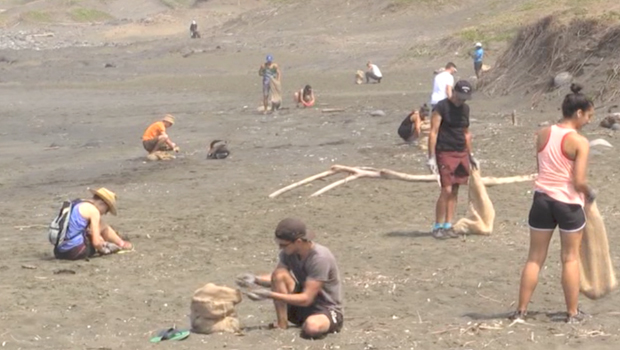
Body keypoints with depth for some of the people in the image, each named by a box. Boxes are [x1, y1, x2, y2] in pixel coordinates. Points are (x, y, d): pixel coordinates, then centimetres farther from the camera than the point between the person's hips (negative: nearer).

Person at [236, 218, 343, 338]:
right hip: (300, 309, 6)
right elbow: (276, 279, 8)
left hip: (327, 310, -6)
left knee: (312, 327, -41)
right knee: (279, 274, -17)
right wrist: (256, 279, -14)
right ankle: (282, 324, -10)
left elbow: (306, 299, -29)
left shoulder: (320, 258, -27)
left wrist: (269, 294, -31)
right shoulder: (288, 253, -6)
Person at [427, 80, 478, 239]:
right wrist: (431, 157, -16)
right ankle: (437, 227, -1)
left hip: (461, 154, 7)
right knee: (446, 190, -11)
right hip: (445, 153, -7)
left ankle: (448, 226, 12)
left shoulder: (465, 108, 13)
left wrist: (470, 155, 21)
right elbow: (433, 132, -11)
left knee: (454, 191, 6)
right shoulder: (441, 107, -8)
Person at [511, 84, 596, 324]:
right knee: (571, 258, 11)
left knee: (535, 257, 12)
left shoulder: (543, 134, 2)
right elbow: (579, 181, -17)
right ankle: (572, 313, 17)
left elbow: (541, 167, 8)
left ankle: (521, 310, 14)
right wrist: (589, 194, 2)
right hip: (569, 203, -4)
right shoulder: (580, 142, -13)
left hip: (542, 198, 4)